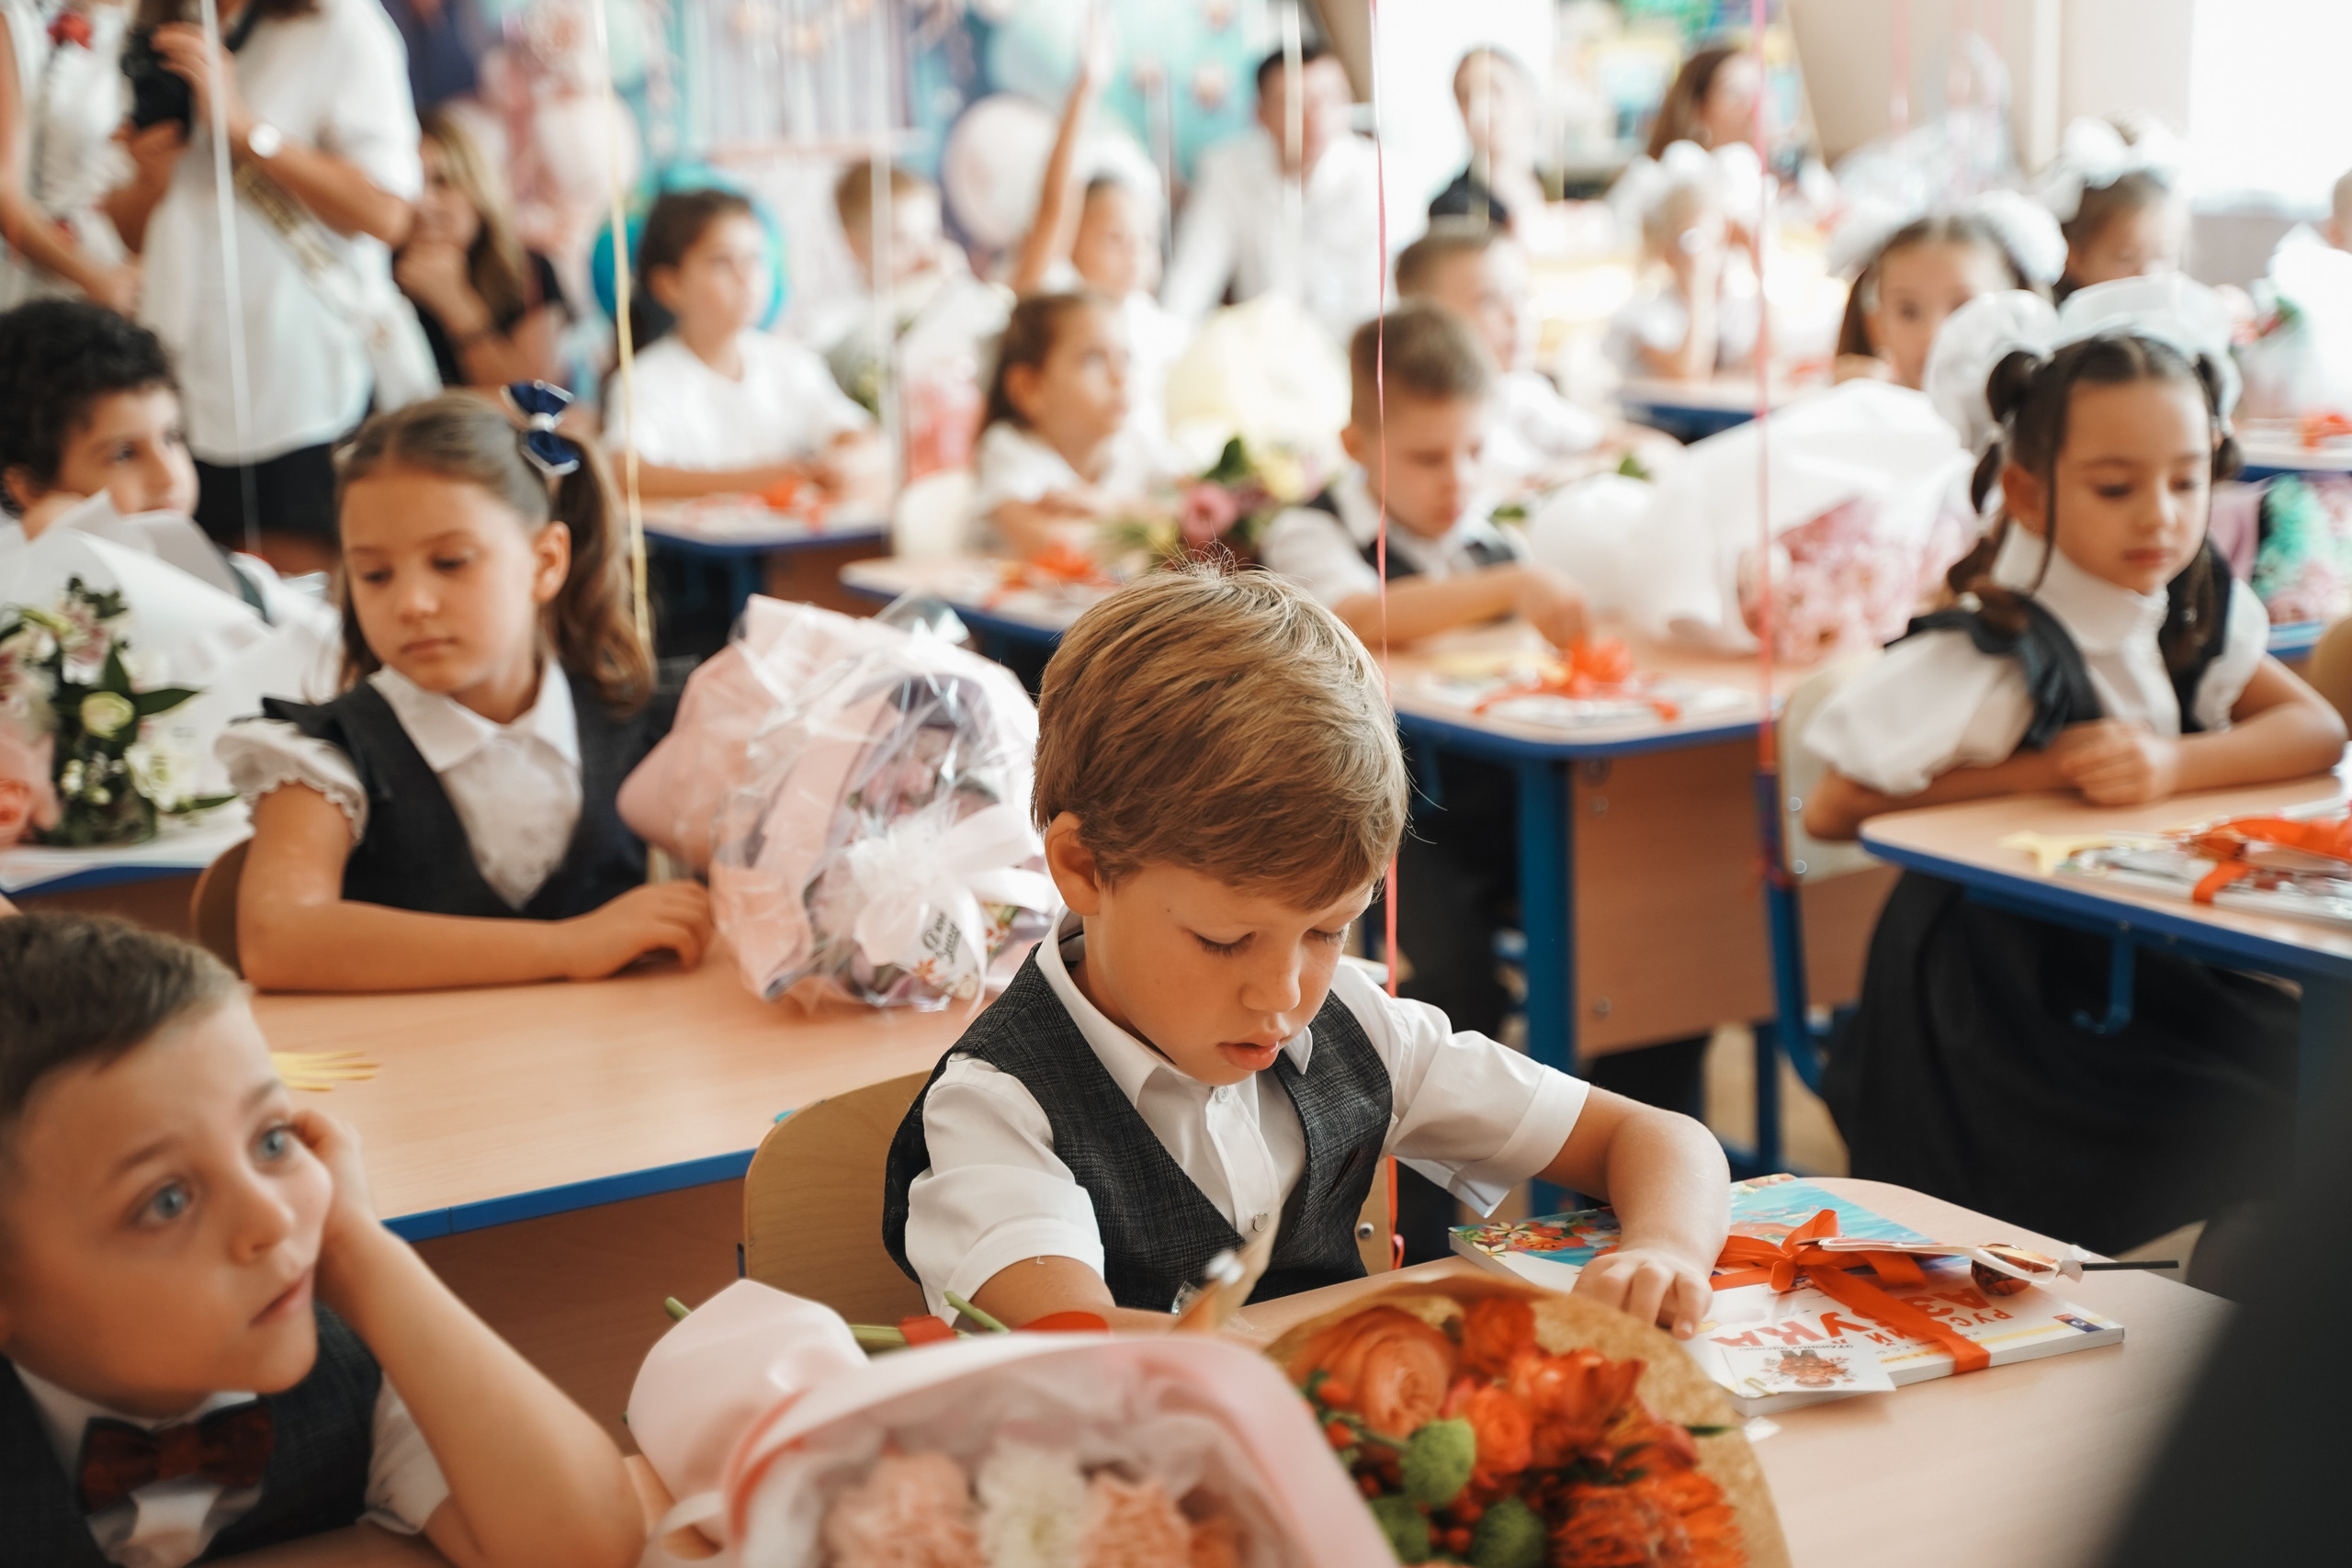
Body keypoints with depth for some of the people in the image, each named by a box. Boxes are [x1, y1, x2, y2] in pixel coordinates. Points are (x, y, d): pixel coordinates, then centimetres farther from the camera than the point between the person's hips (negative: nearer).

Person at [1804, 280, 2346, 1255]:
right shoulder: (1987, 661, -19)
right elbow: (1831, 813, -20)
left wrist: (2175, 764, -23)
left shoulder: (2190, 614, 2)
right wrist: (2039, 774, -21)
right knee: (2265, 1142, -20)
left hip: (2154, 974, 7)